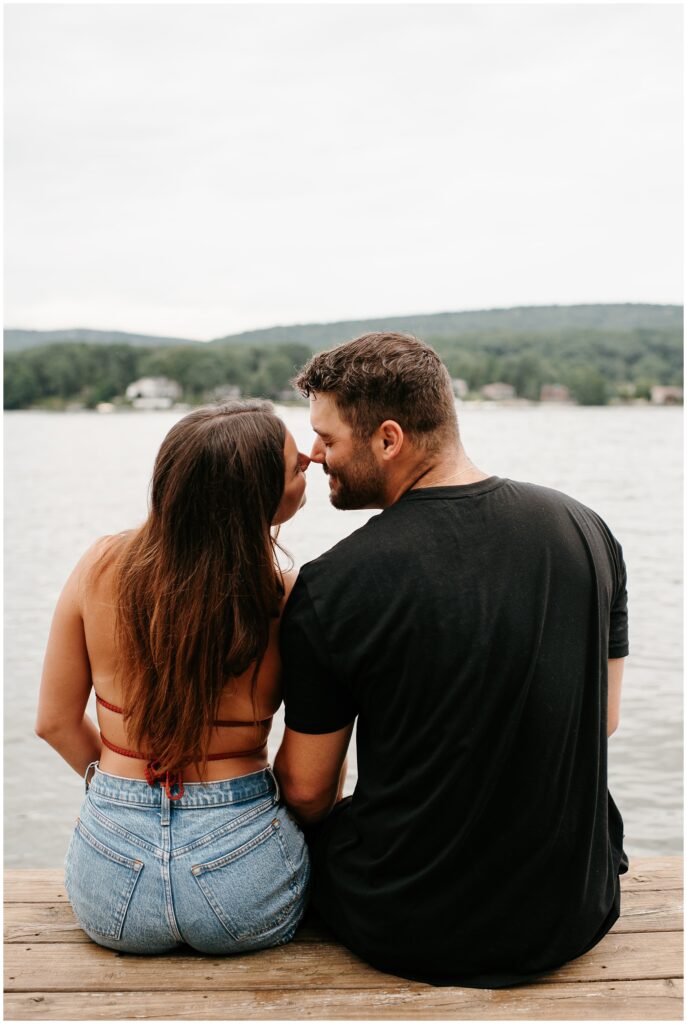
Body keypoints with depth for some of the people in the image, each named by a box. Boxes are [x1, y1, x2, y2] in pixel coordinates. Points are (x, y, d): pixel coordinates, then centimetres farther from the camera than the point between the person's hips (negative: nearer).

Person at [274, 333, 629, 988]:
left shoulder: (329, 588, -19)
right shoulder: (587, 530, -6)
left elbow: (305, 789, -8)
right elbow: (604, 718, 6)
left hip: (405, 933, -3)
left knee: (310, 831, 24)